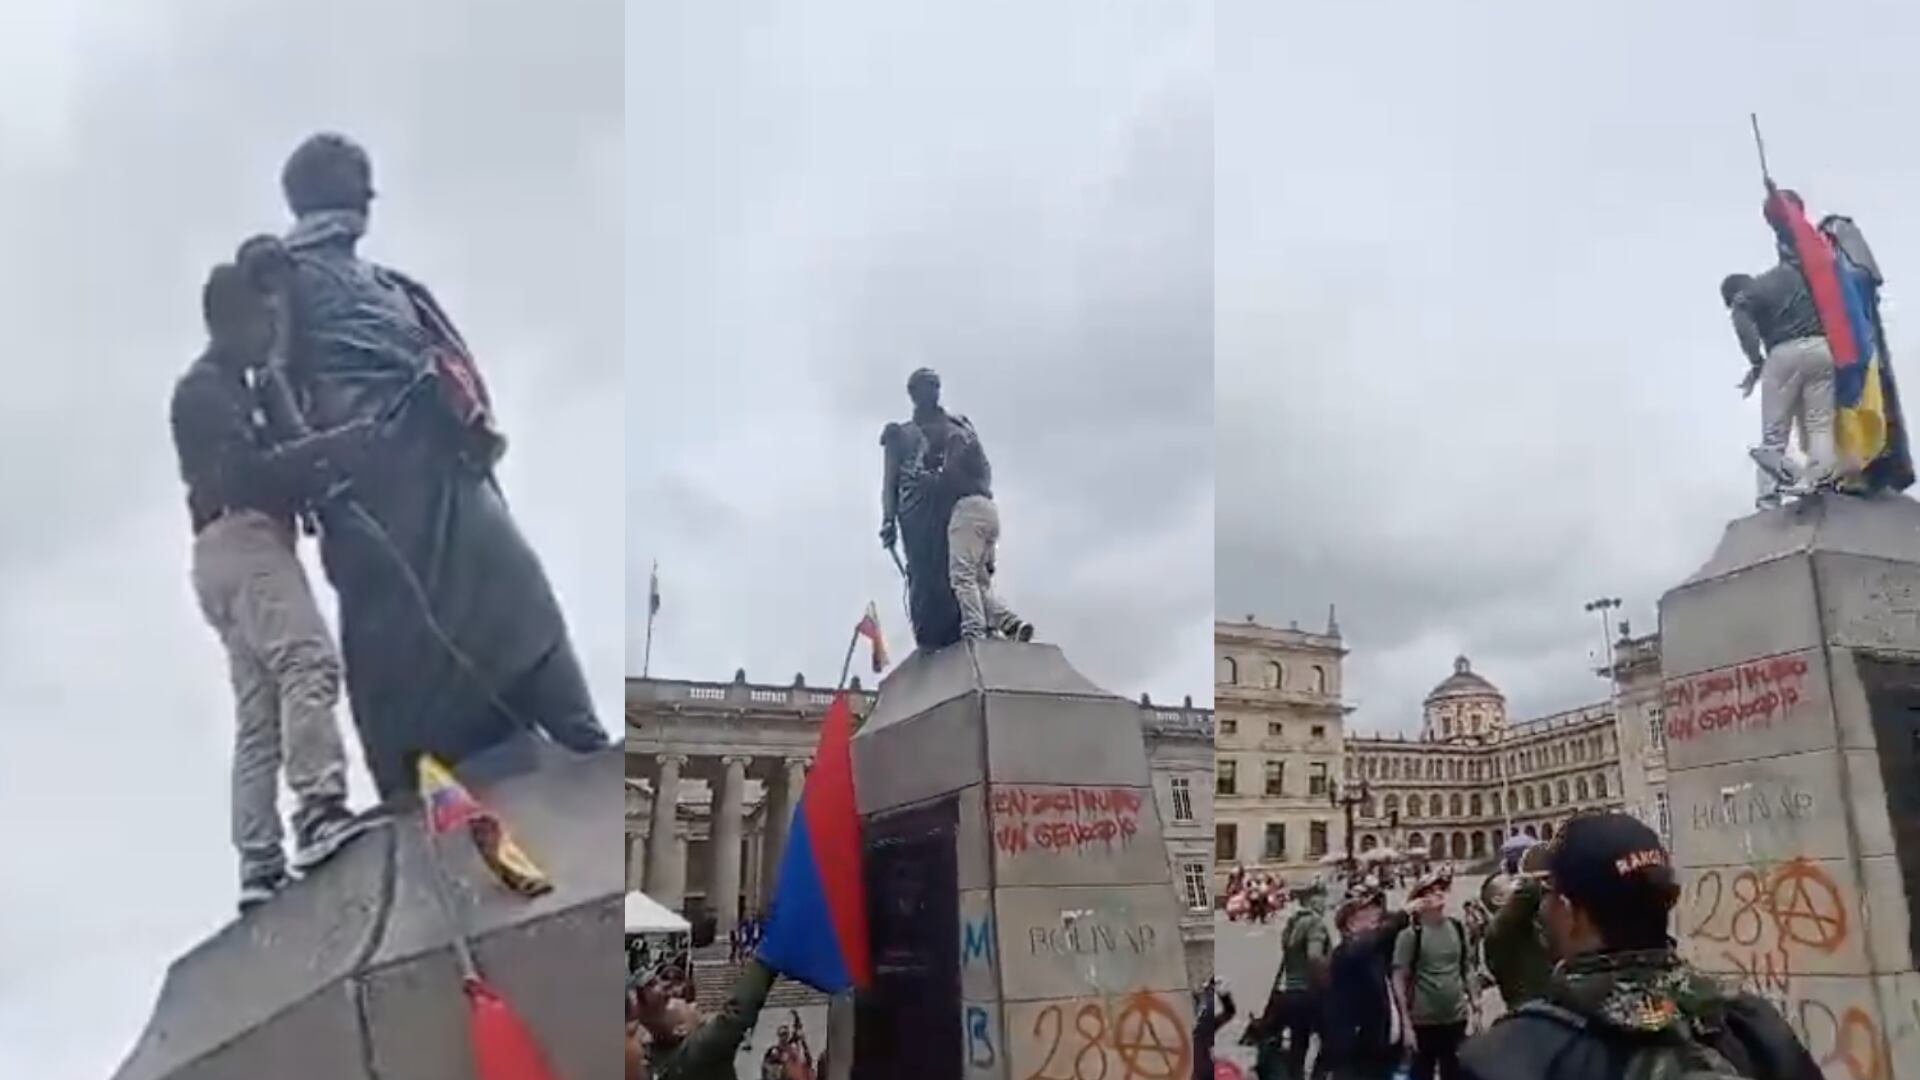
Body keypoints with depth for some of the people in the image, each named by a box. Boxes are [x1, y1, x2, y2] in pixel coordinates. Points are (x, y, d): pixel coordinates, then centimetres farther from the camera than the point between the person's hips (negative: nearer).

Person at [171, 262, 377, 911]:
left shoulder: (226, 387, 29)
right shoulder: (207, 388, -1)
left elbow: (256, 469, 28)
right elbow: (250, 470, -16)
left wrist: (320, 472, 12)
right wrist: (339, 441, -23)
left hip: (240, 547, 10)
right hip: (243, 540, -10)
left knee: (259, 716, 3)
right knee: (309, 661, -28)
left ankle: (260, 867, 0)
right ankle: (321, 814, -41)